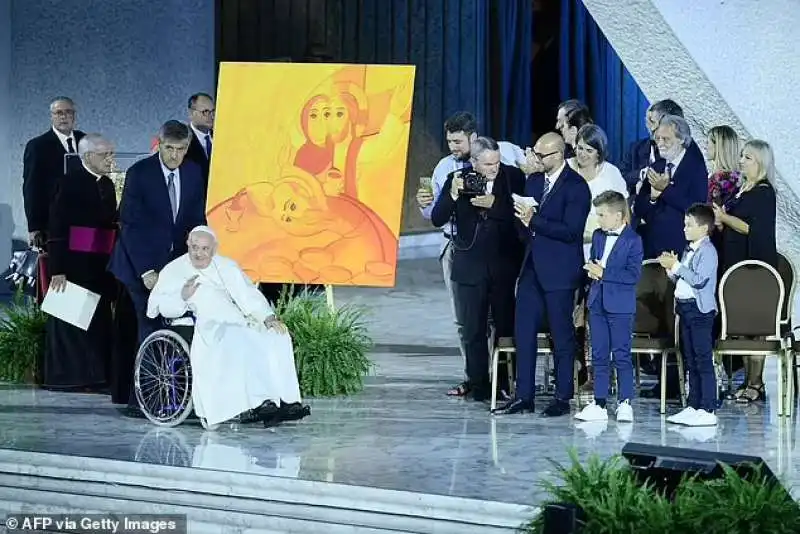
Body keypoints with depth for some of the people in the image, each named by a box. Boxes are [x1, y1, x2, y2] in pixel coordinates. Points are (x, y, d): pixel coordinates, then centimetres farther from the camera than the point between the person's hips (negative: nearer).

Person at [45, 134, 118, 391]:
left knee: (99, 320, 7)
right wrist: (57, 269, -17)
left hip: (101, 264, 7)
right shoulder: (70, 182, -9)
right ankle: (67, 376, 6)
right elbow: (56, 228, -12)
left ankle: (95, 376, 13)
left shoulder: (107, 185, 12)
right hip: (75, 263, -7)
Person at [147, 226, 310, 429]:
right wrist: (182, 297, -14)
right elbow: (155, 305, 3)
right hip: (208, 327, -5)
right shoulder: (174, 271, 13)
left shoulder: (226, 266, 22)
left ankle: (287, 400, -26)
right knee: (239, 339, -36)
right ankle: (260, 401, -42)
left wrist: (268, 317, -9)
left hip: (238, 322, 5)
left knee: (279, 337, -20)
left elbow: (246, 293, 8)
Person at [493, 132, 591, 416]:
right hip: (533, 268, 7)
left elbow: (571, 231, -19)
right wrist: (523, 220, -4)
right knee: (523, 332, 6)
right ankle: (524, 396, 11)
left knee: (562, 336, 1)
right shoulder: (534, 181, 13)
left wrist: (533, 220, -19)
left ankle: (563, 398, 9)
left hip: (560, 271, -7)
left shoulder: (575, 186, -11)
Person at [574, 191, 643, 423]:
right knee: (599, 356, 8)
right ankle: (599, 405, 12)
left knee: (622, 356, -1)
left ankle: (625, 403, 6)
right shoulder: (597, 236, 11)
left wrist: (604, 273, -18)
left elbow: (633, 275, -17)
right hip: (597, 303, 6)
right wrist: (591, 271, -2)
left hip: (620, 306, -6)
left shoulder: (633, 240, -10)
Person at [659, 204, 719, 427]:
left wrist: (676, 266, -16)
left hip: (700, 309, -9)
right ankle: (693, 407, 19)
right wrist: (671, 268, 1)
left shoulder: (707, 251, -12)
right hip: (685, 308, 9)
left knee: (703, 360, -8)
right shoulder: (688, 251, 15)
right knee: (691, 360, 13)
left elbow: (699, 280, -22)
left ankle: (707, 411, -8)